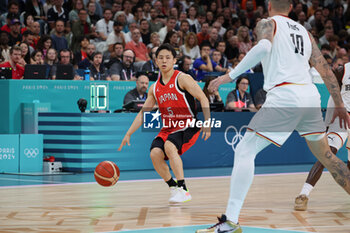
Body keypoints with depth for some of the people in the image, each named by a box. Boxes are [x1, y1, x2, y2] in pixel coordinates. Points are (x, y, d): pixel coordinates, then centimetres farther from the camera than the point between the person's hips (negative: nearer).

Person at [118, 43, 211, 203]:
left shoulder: (182, 79, -7)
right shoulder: (155, 88, 10)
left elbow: (203, 98, -10)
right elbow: (143, 113, 16)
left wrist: (207, 123, -21)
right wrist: (128, 134, 11)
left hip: (188, 126, -6)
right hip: (168, 128, 6)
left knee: (169, 146, -33)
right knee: (155, 153, -19)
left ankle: (183, 190, -26)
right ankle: (173, 187, 3)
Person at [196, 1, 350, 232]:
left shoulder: (268, 23, 7)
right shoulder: (304, 31, 23)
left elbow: (264, 47, -17)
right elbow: (326, 70, 20)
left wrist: (230, 75, -16)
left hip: (284, 97, -6)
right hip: (310, 96, 6)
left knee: (244, 151, -5)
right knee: (326, 155, 23)